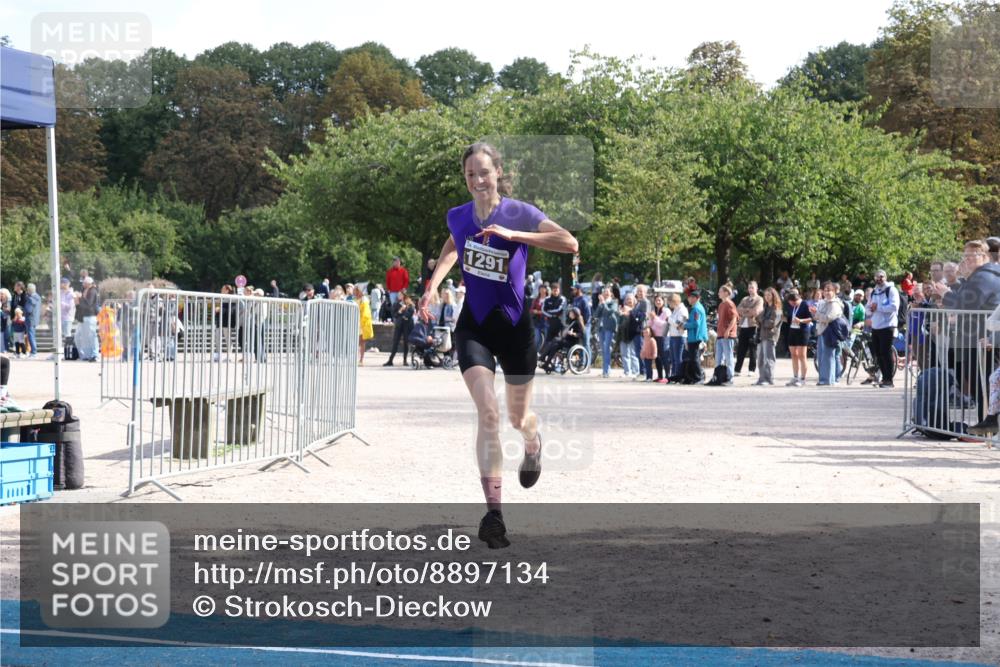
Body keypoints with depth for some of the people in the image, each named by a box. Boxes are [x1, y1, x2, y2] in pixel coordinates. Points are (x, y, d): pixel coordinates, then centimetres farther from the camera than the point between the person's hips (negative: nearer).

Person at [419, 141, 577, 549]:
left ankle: (533, 445, 55)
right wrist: (433, 285, 13)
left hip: (514, 326, -1)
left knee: (517, 417, 15)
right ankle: (493, 513, -24)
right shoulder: (458, 217, 1)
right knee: (488, 413, -18)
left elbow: (570, 244, -25)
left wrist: (512, 233, -28)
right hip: (473, 327, 1)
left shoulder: (519, 214, -11)